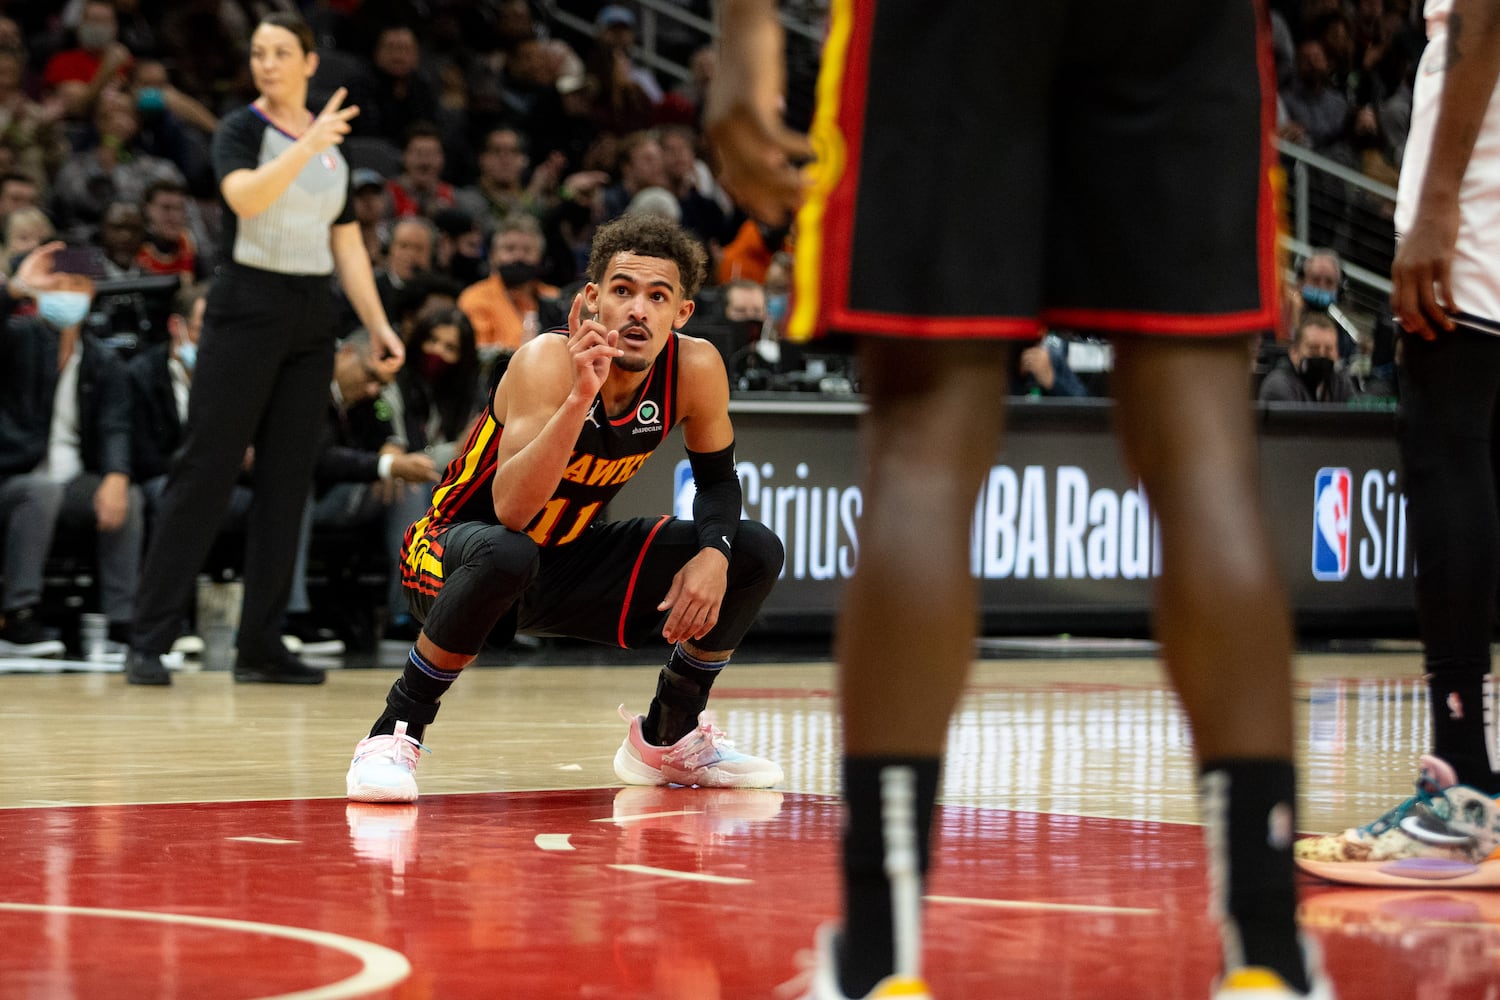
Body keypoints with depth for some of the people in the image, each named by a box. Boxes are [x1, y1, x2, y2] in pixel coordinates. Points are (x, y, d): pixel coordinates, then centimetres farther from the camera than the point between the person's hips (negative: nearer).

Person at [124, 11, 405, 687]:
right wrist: (307, 144, -31)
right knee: (206, 469, -8)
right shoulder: (241, 130, -4)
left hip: (311, 318, 6)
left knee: (287, 478, 4)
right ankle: (149, 642, -7)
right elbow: (244, 196, -25)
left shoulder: (333, 141, 14)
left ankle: (260, 645, 8)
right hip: (247, 308, -6)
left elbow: (347, 244, 17)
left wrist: (378, 326, 11)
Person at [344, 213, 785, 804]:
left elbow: (717, 478, 4)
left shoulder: (695, 368, -14)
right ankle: (395, 734, -23)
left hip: (566, 561, 6)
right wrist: (580, 395, -50)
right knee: (506, 554, -42)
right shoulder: (548, 362, -28)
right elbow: (511, 510, -40)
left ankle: (668, 738, 15)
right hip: (452, 554, -6)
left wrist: (713, 553, -17)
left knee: (755, 553, -5)